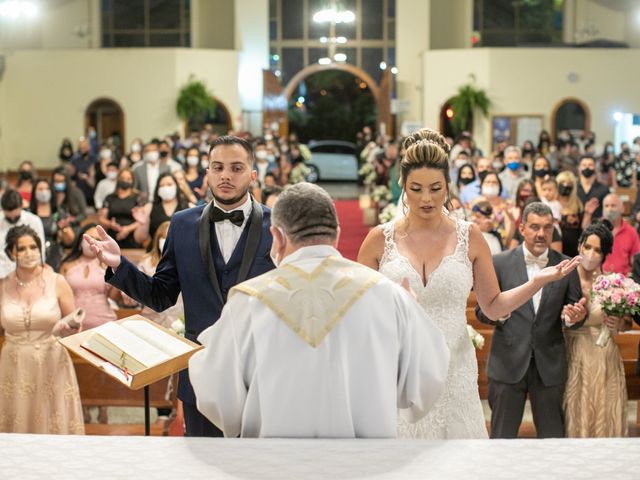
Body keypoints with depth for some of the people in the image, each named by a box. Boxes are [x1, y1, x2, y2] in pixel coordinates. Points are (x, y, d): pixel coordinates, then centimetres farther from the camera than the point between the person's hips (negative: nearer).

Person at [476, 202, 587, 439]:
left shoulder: (567, 266, 3)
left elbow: (575, 310, 7)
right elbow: (482, 310, 1)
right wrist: (497, 313, -22)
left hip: (550, 364, 1)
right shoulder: (500, 263, -1)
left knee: (552, 434, 10)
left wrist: (574, 317, -17)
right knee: (503, 434, 7)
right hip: (508, 363, -1)